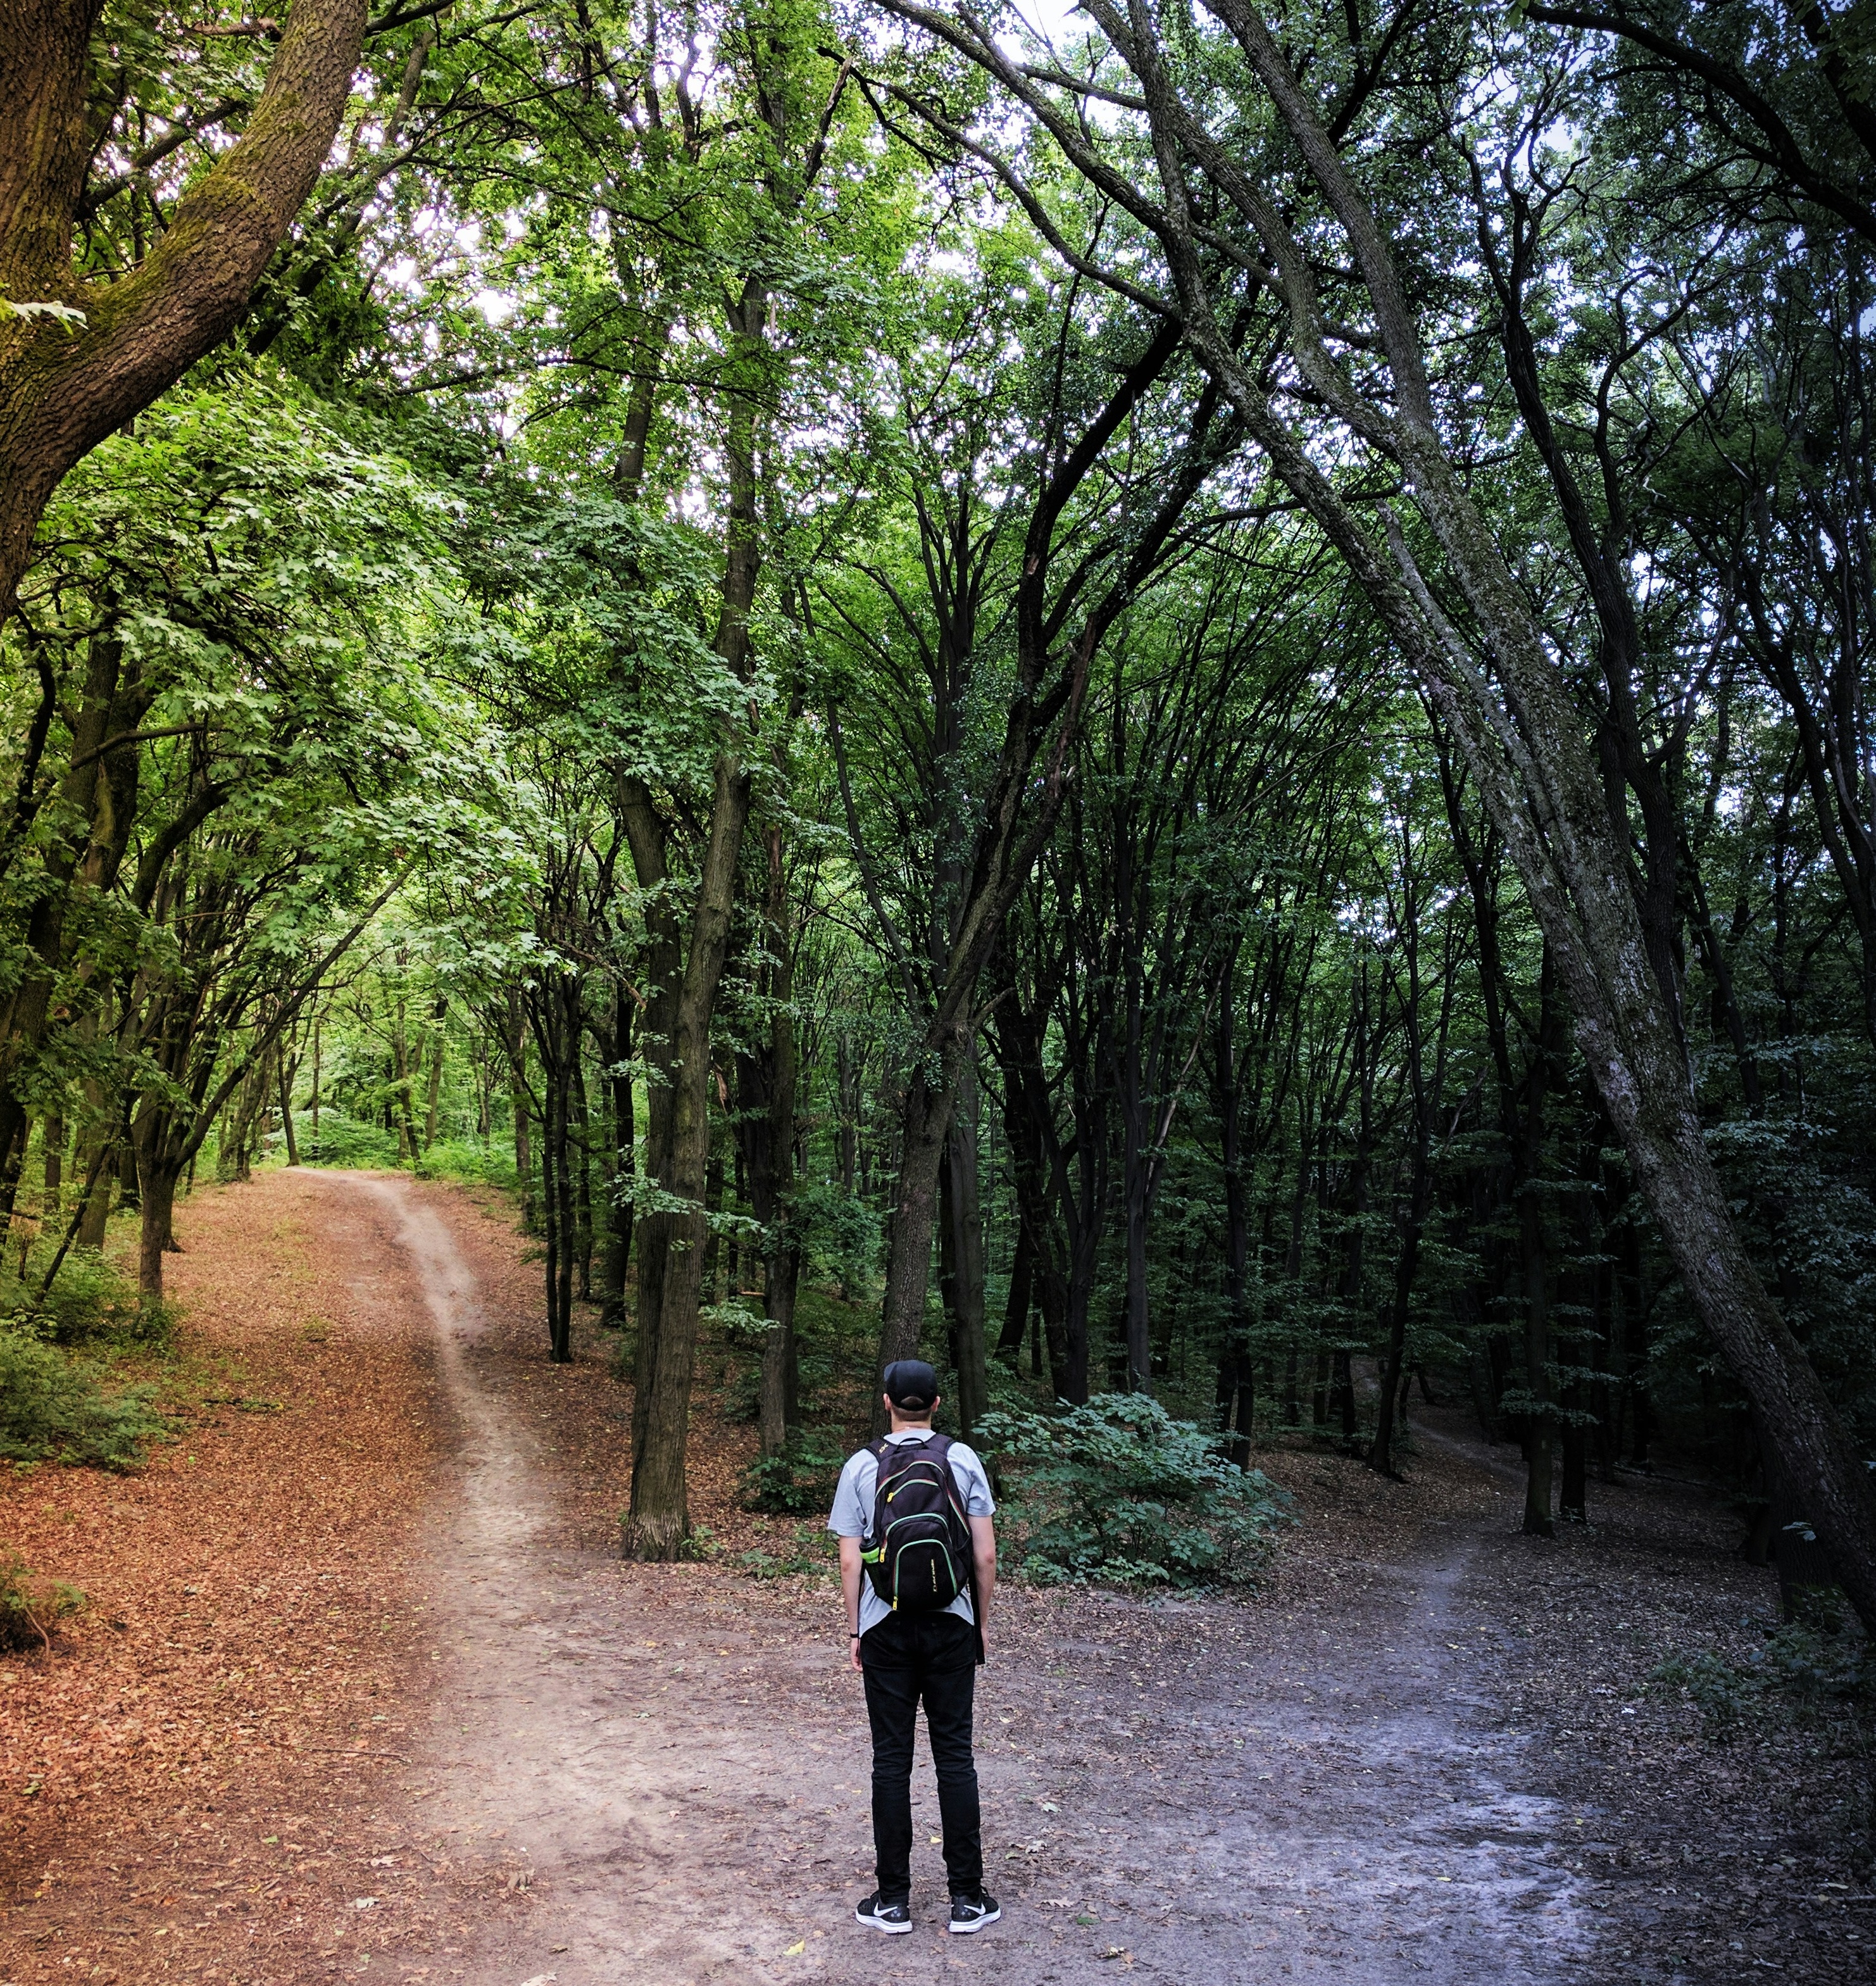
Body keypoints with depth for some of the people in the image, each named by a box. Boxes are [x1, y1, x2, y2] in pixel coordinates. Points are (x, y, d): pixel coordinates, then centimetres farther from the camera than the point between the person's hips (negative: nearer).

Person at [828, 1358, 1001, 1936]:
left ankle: (894, 1899, 13)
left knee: (891, 1759, 7)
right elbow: (986, 1554, -3)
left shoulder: (862, 1466, -3)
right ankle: (967, 1898, 12)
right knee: (955, 1756, 7)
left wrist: (854, 1631, 7)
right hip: (951, 1627, 1)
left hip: (887, 1629, 0)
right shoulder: (962, 1460, -3)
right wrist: (982, 1623, 9)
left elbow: (850, 1561, -3)